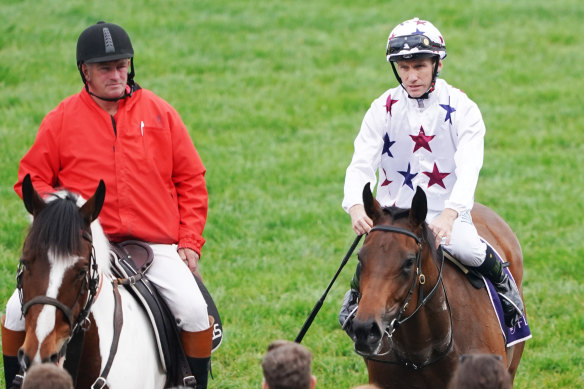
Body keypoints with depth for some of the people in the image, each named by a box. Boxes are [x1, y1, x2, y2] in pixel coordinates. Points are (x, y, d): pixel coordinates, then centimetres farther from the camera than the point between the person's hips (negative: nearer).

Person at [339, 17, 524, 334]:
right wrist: (356, 206, -31)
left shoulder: (462, 109, -4)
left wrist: (449, 215, -38)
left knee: (466, 249, -33)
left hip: (448, 215, -2)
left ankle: (503, 283, 1)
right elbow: (361, 164, -8)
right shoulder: (383, 109, 2)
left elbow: (468, 169, -18)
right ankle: (356, 295, 8)